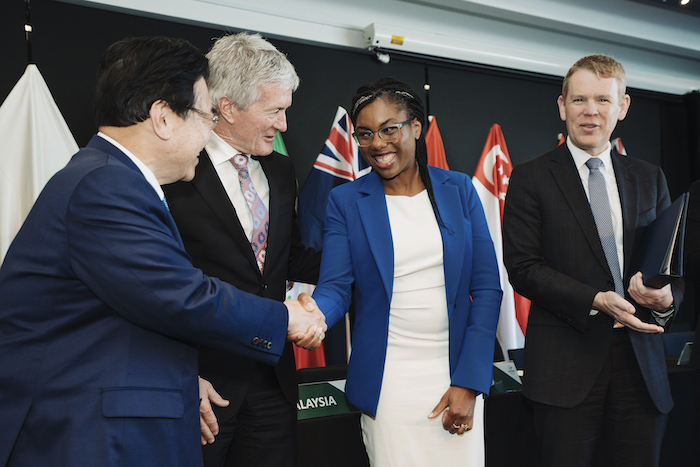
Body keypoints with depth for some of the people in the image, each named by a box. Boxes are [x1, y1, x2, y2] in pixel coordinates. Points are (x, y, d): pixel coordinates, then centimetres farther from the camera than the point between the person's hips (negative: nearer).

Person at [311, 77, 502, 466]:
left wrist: (469, 382, -6)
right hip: (388, 383, -1)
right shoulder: (346, 201, 0)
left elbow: (487, 288, 0)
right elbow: (335, 288, -8)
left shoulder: (459, 190, 3)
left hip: (457, 375, 2)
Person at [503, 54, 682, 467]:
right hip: (567, 364, -3)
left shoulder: (650, 178, 12)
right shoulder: (531, 178, -1)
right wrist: (596, 301, -18)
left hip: (641, 364, 4)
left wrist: (667, 295, -10)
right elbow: (523, 268, -7)